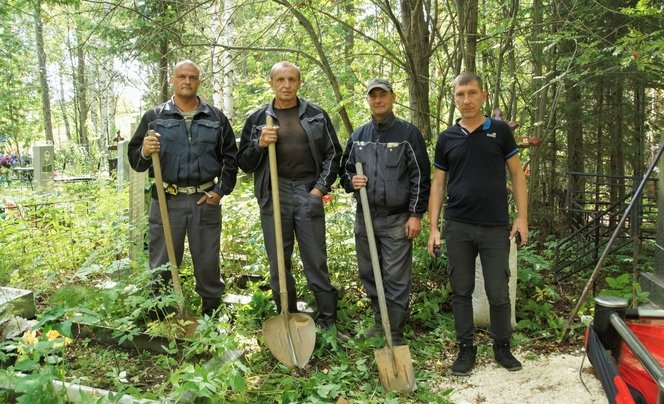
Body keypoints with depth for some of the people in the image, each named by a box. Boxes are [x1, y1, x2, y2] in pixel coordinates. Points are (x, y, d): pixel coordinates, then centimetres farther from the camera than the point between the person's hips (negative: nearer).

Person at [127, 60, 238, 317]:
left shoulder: (216, 117, 8)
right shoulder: (154, 117, 6)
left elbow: (230, 157, 12)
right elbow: (134, 159, 4)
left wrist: (221, 190, 3)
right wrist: (145, 152, -19)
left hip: (205, 201, 1)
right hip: (166, 200, 0)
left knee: (208, 264, 9)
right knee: (161, 267, 6)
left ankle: (213, 314, 23)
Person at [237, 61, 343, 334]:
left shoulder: (316, 115, 7)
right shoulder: (257, 118, 8)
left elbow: (333, 153, 10)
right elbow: (243, 163, 8)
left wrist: (321, 187, -1)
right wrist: (259, 145, -11)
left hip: (308, 192, -1)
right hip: (273, 193, 1)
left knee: (316, 260, 2)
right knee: (278, 262, 7)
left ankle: (328, 320, 16)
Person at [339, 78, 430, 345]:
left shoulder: (408, 133, -2)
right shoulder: (358, 136, 11)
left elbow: (420, 177, -4)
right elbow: (345, 171, 20)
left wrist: (416, 215, -9)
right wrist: (351, 181, -4)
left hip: (397, 220, -5)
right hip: (364, 216, 5)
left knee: (396, 279, -2)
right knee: (369, 274, 14)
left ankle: (395, 334, 9)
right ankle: (380, 321, 31)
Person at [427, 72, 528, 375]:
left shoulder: (500, 131, 4)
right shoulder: (446, 138, 7)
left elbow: (516, 174, 5)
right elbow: (438, 183, 8)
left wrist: (522, 217, -4)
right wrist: (433, 228, 2)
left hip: (496, 227, -1)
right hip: (457, 227, 1)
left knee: (499, 293, 4)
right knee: (461, 291, 8)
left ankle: (502, 347, 24)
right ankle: (466, 348, 21)